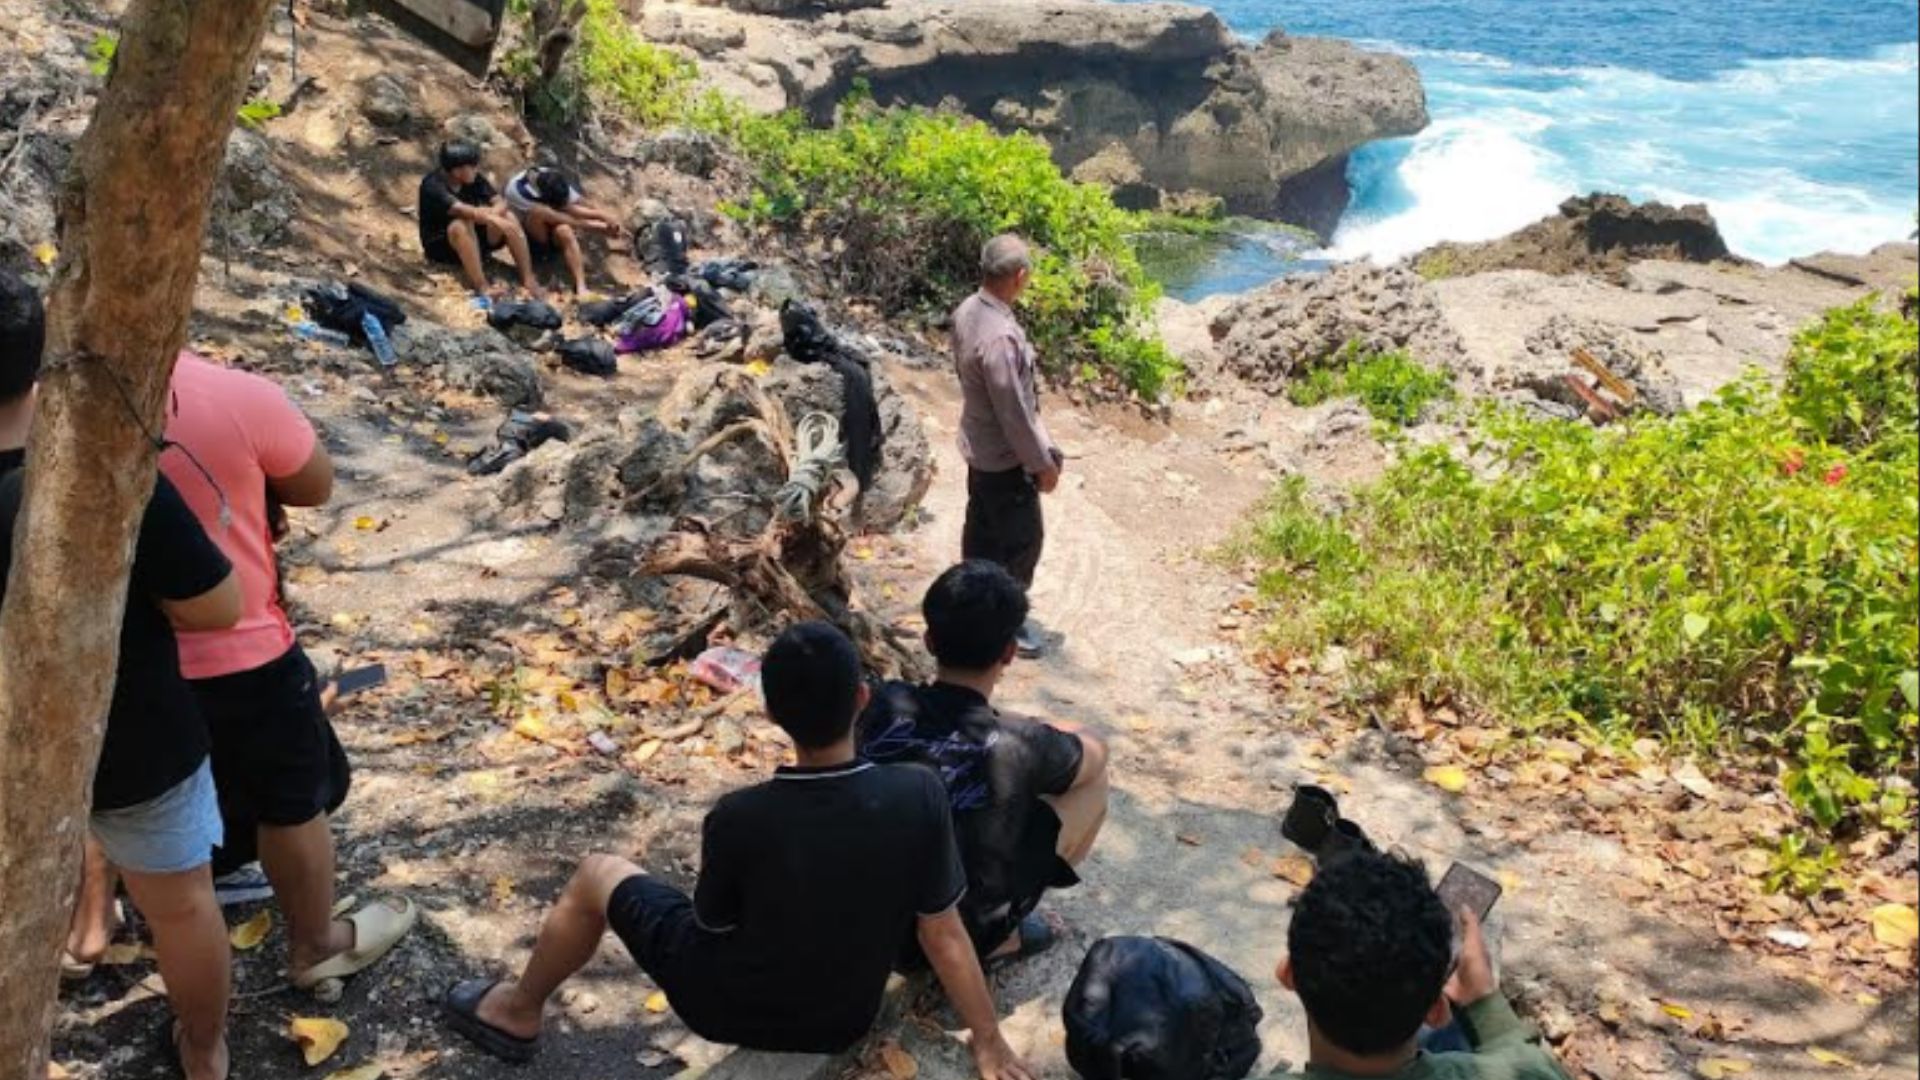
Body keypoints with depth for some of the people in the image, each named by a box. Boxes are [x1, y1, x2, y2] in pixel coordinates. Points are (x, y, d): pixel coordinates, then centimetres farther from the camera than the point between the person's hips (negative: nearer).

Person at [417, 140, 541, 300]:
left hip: (474, 238, 6)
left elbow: (500, 203, -14)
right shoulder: (432, 185, -22)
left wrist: (484, 215, -34)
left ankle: (528, 279, -21)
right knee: (462, 225, -37)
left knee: (509, 217, -17)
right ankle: (481, 290, -42)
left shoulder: (475, 179, -5)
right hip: (440, 245, -6)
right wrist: (493, 218, -47)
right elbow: (461, 210, -37)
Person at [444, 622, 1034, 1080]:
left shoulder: (739, 818, -30)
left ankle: (517, 1012, 38)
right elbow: (943, 933, -15)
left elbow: (713, 923, -11)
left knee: (597, 876, 18)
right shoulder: (919, 795, -25)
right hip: (847, 1020, 3)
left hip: (731, 1008, -3)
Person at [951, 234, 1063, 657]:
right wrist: (1042, 463, -14)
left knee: (982, 529, 23)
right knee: (1023, 539, 7)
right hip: (1005, 457, -9)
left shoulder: (967, 312, -4)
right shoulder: (1000, 336, -33)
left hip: (978, 446, 9)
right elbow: (1014, 412, -27)